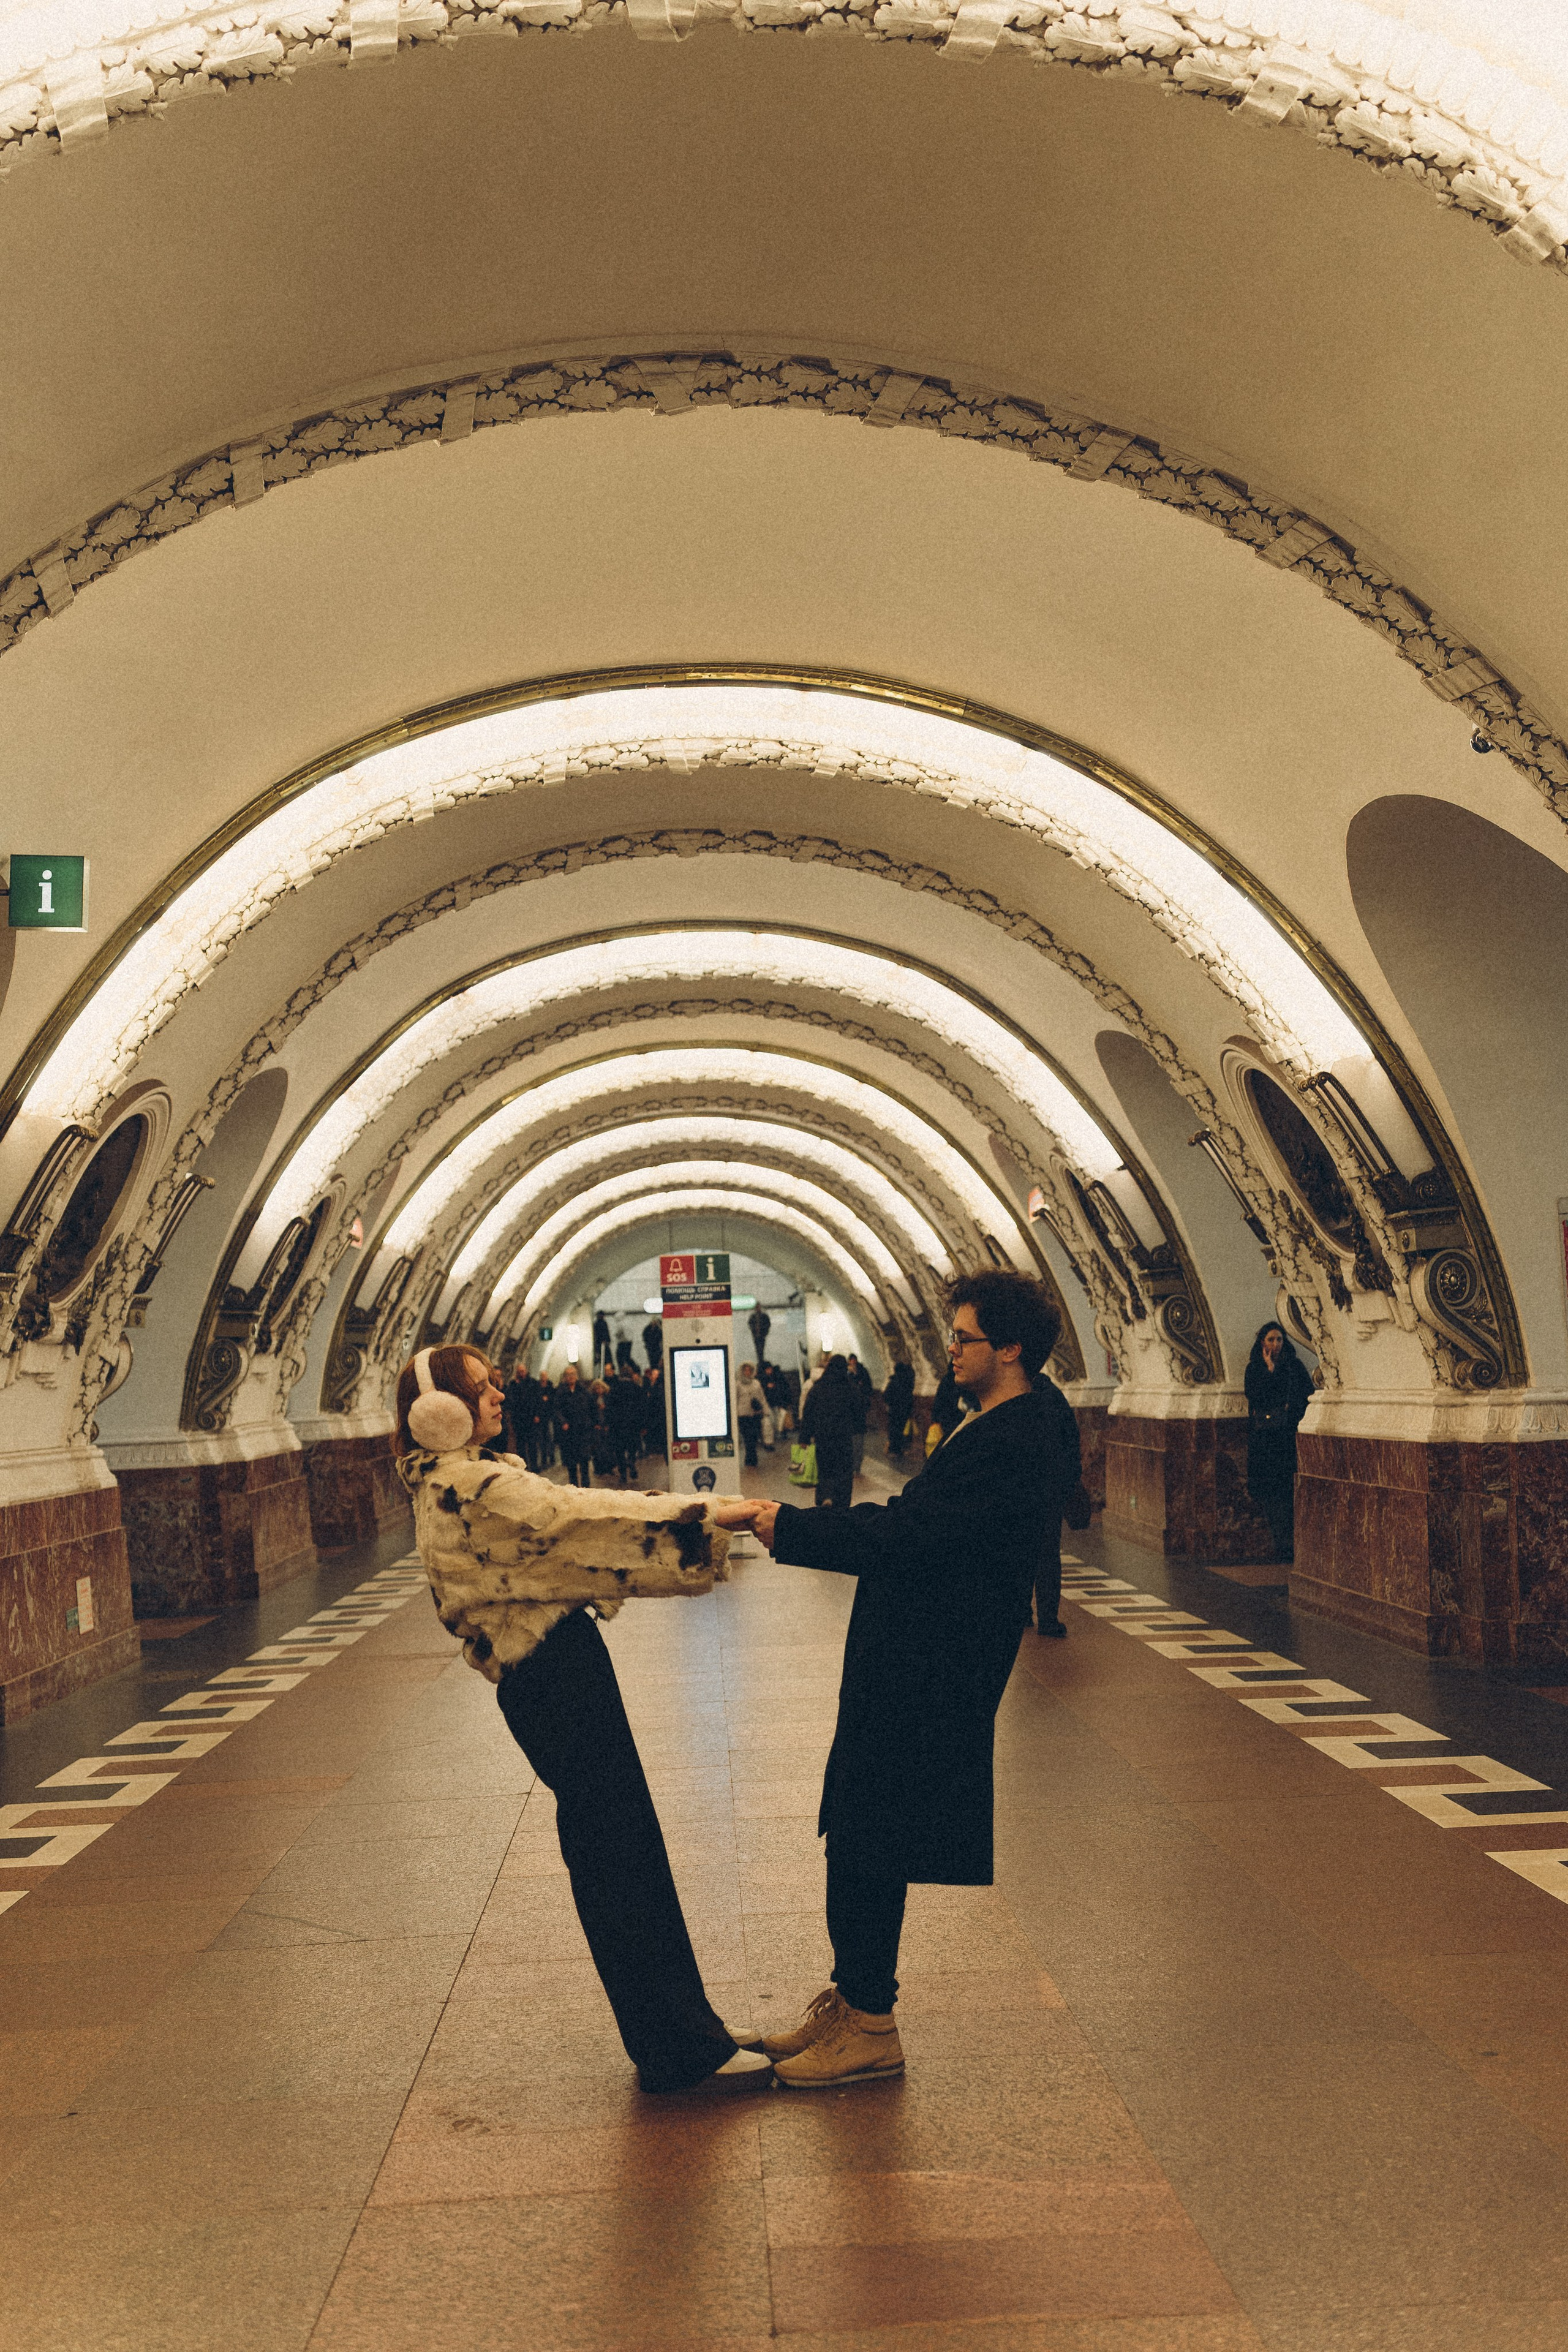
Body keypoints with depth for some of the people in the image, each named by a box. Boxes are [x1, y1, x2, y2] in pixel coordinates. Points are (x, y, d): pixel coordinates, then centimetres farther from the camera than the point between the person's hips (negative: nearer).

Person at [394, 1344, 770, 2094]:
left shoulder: (469, 1480, 16)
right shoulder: (465, 1487, -17)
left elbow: (562, 1531, 17)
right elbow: (573, 1519, -21)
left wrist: (699, 1524, 10)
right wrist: (701, 1521, -17)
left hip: (556, 1672, 10)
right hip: (552, 1679, -10)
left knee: (628, 1850, 16)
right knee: (617, 1858, -3)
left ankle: (684, 2025, 27)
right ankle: (679, 2052, 7)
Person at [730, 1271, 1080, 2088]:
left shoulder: (1014, 1443, -22)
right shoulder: (1012, 1423, 11)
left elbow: (899, 1537, -26)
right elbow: (918, 1524, 15)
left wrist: (777, 1521, -21)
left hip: (926, 1679, -10)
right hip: (910, 1666, 10)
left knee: (865, 1847, 0)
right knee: (860, 1841, 17)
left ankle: (869, 2027, 12)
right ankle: (851, 1998, 28)